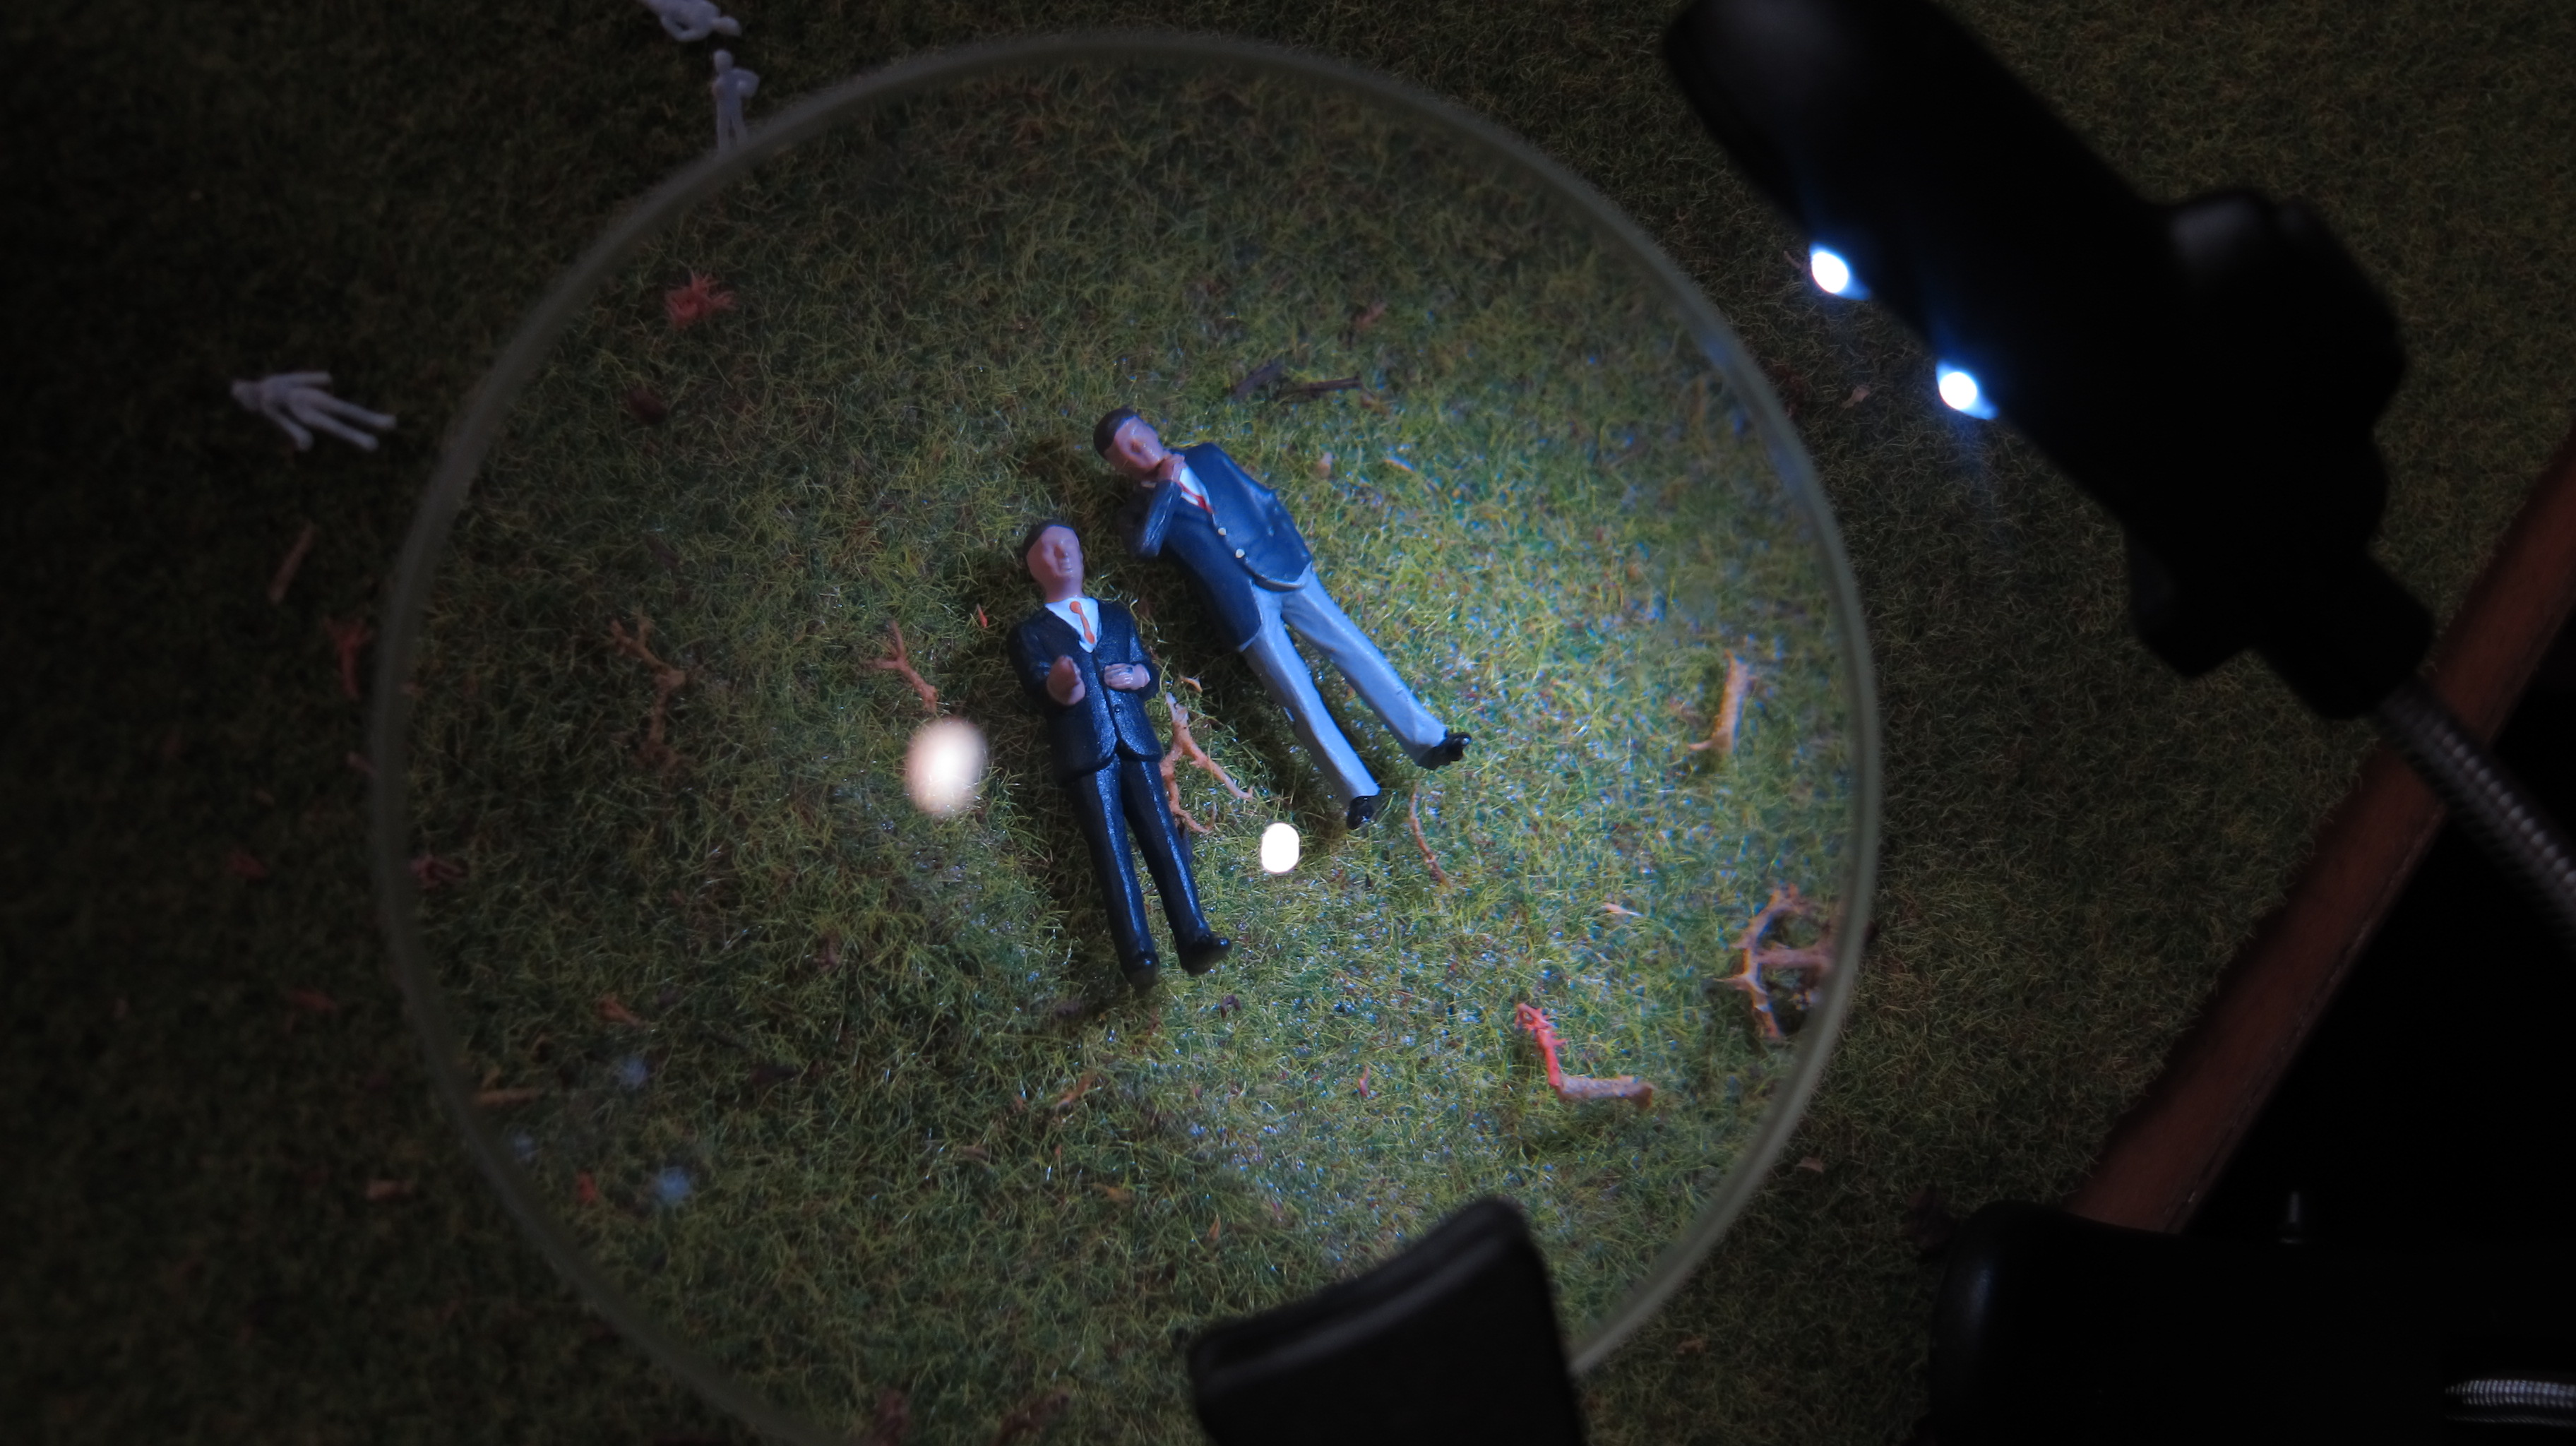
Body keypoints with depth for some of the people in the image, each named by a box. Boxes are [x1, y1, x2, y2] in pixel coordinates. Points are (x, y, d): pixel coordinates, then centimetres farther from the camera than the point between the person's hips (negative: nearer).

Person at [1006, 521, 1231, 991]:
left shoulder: (1117, 616, 25)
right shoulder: (1030, 632, 13)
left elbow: (1151, 675, 23)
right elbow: (1041, 695, -3)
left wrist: (1138, 676, -1)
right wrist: (1058, 687, -27)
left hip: (1136, 744, 3)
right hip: (1084, 753, -3)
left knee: (1163, 837, -11)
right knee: (1111, 848, -14)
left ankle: (1194, 940, -19)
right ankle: (1137, 955, -24)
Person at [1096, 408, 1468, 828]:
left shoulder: (1207, 458, 15)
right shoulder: (1143, 511, 4)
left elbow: (1264, 500, 21)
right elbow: (1145, 543, -20)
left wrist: (1295, 548, 11)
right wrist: (1167, 484, -14)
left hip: (1284, 571, 4)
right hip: (1242, 604, -3)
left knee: (1353, 648, -3)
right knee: (1298, 697, -8)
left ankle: (1428, 740, 1)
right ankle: (1358, 794, -6)